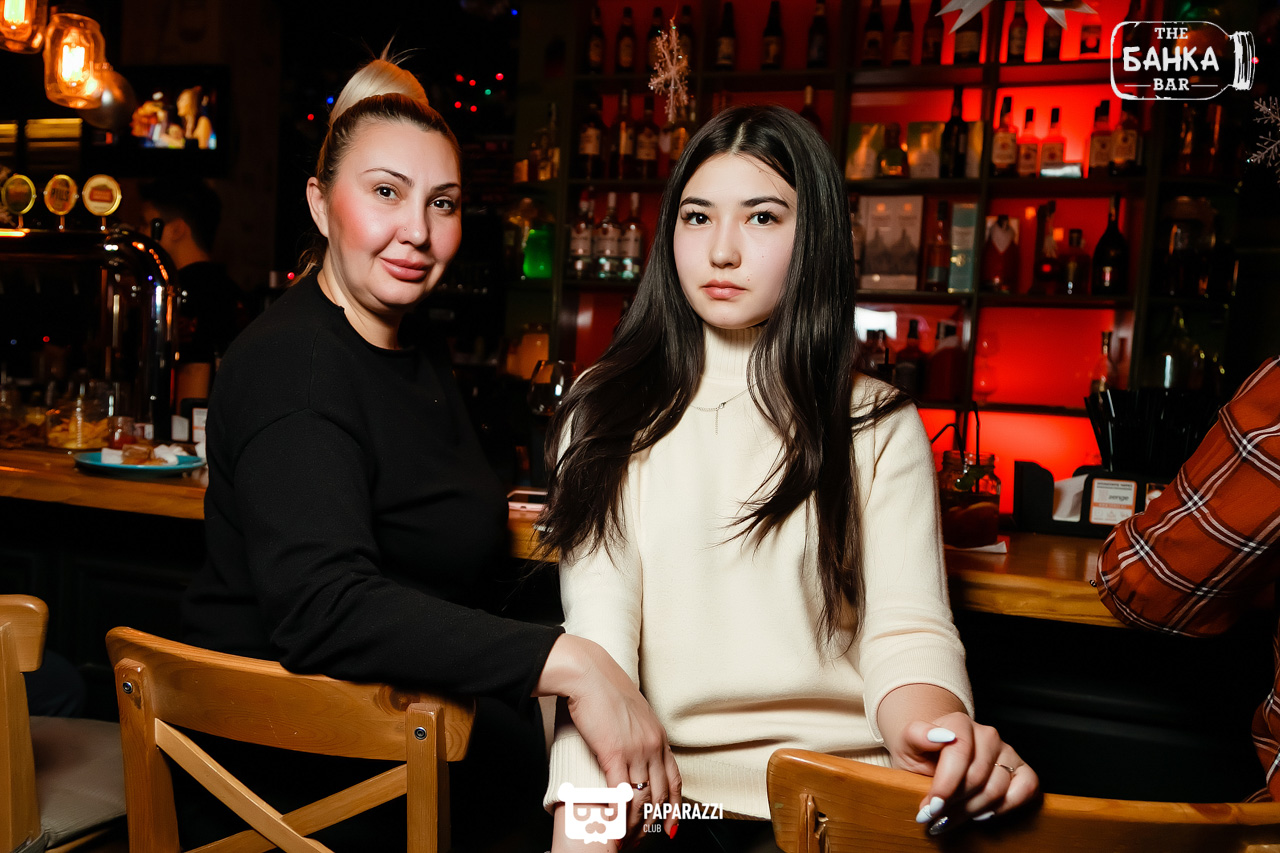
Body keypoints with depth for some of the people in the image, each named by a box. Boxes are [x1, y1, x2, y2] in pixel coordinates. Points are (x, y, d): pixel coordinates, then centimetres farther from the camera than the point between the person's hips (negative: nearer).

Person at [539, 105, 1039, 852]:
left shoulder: (876, 424, 6)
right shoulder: (606, 413, 6)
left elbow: (907, 627, -5)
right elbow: (596, 621, -4)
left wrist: (937, 733, -28)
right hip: (660, 789, 0)